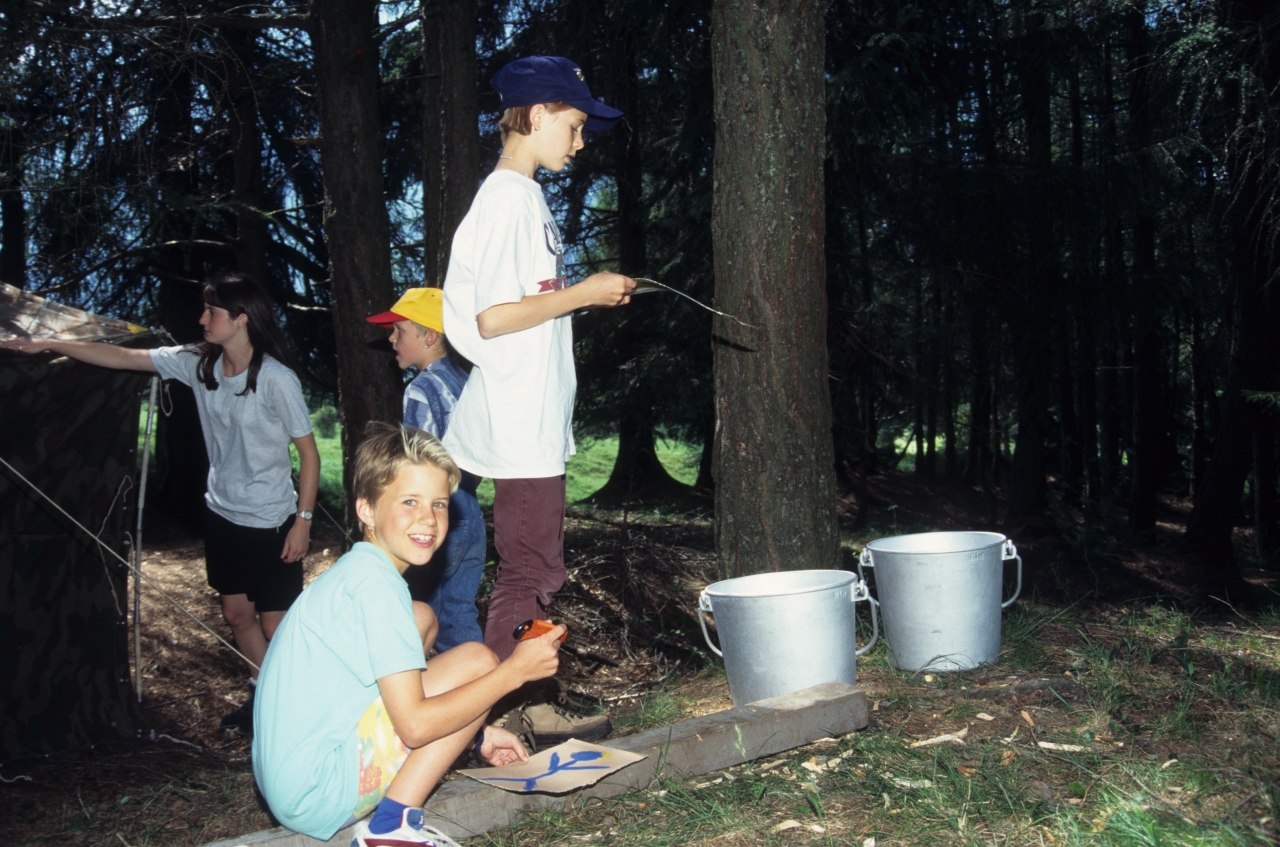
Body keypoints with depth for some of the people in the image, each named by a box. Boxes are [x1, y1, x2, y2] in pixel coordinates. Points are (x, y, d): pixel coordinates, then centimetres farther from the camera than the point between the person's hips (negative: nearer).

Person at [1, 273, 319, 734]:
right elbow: (121, 357, 4)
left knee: (275, 624, 1)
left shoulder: (277, 379, -20)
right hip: (222, 513, 7)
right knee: (237, 613, 17)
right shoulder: (198, 363, -3)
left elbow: (309, 452, -15)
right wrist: (45, 344, 2)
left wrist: (303, 521, -15)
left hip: (271, 523, -7)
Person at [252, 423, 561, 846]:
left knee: (422, 622, 19)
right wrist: (513, 671, -15)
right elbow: (414, 725, -21)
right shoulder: (375, 582, -18)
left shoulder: (356, 571, 12)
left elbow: (403, 701, 19)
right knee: (477, 660, -10)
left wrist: (475, 735, 14)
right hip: (316, 794, -10)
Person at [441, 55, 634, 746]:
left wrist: (587, 297, 13)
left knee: (534, 570, 15)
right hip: (521, 428, -11)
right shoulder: (508, 198, -14)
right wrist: (582, 293, -14)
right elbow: (492, 317, -21)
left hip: (534, 424, 11)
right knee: (527, 573, -5)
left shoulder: (522, 196, 17)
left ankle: (534, 709, 26)